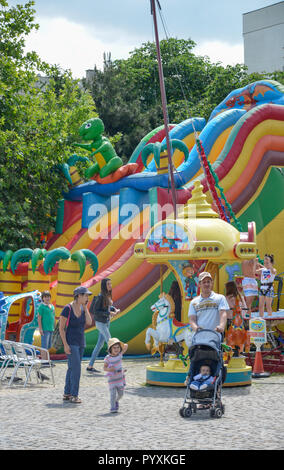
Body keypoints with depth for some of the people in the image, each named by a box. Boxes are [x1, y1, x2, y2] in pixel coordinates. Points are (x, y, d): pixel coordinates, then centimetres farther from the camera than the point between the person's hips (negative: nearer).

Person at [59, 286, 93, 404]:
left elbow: (89, 323, -4)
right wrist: (65, 345, -18)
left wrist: (85, 307, -6)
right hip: (71, 343, -8)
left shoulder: (82, 308, 6)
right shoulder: (67, 309, -16)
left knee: (72, 368, 11)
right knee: (76, 368, -13)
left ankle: (67, 394, 18)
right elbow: (61, 327, -14)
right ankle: (74, 395, -6)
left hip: (80, 343, 8)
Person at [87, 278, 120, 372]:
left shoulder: (108, 295, 6)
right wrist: (108, 313, -22)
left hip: (107, 322, 9)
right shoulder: (101, 296, -17)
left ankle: (90, 366, 19)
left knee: (100, 344, 12)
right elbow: (95, 311, -17)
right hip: (101, 323, -9)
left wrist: (115, 309, 2)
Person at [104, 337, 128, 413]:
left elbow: (126, 346, 0)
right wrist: (108, 369, -27)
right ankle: (113, 408, -1)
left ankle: (116, 401, 41)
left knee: (120, 394, 12)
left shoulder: (120, 354, -4)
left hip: (120, 378, 4)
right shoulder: (107, 358, -13)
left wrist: (121, 344, -12)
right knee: (113, 394, -10)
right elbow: (104, 367, -10)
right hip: (112, 379, -4)